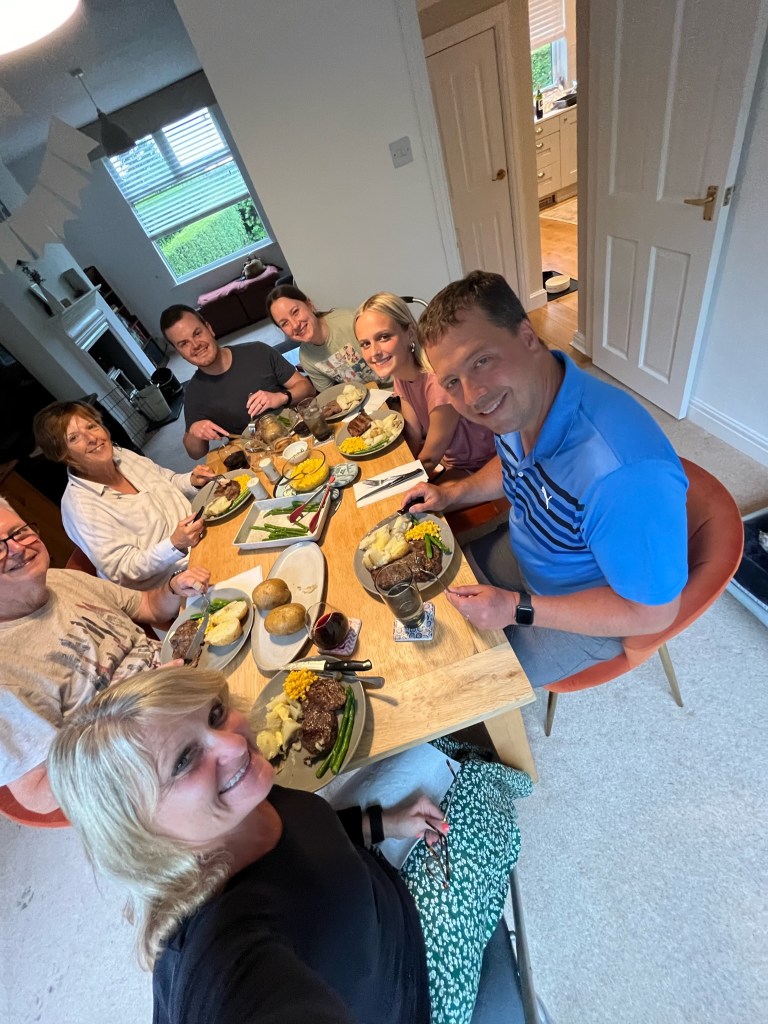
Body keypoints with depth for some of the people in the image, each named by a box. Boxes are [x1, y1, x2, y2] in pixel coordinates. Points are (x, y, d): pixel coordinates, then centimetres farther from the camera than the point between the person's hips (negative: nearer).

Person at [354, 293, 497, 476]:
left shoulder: (438, 379, -30)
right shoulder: (401, 373, -7)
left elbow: (429, 459, -19)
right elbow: (414, 439, -3)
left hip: (480, 471, -6)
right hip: (450, 463, 6)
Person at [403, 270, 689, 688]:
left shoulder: (624, 472, -42)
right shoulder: (514, 401, -15)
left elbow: (654, 612, -27)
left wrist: (518, 609, -27)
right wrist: (454, 492, -5)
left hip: (590, 615, -6)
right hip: (523, 551, 7)